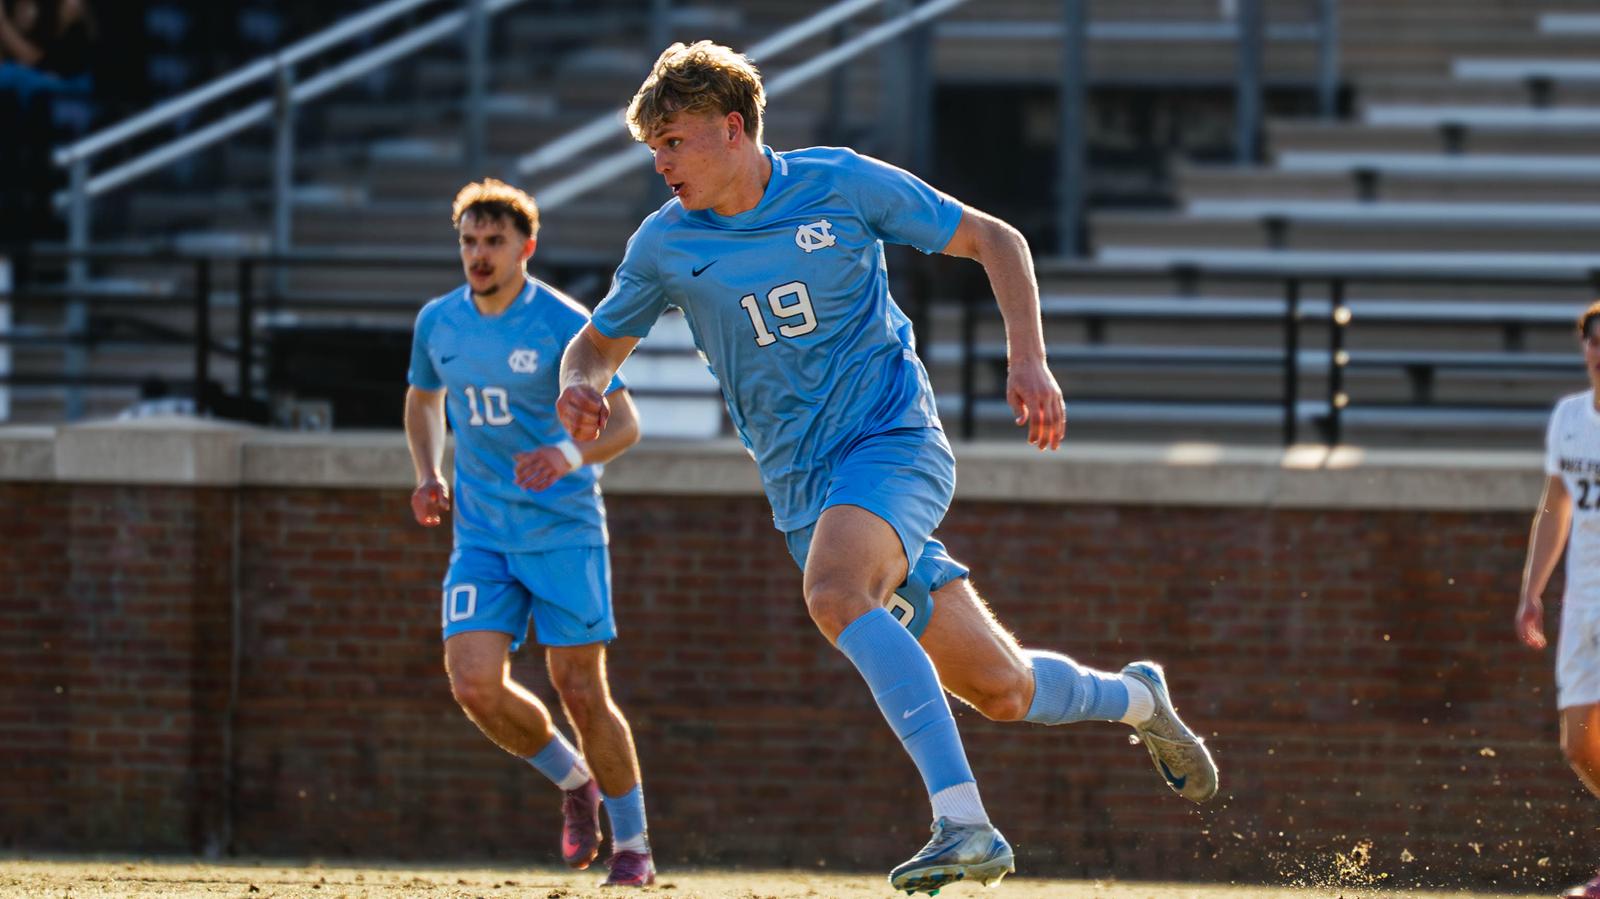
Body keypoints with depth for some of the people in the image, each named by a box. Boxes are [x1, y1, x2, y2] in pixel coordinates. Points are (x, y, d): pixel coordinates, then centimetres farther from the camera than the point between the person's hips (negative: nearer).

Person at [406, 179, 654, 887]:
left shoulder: (566, 325, -10)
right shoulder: (438, 323, 5)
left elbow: (625, 423, -10)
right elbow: (423, 400, 25)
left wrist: (572, 454, -31)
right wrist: (428, 476, 7)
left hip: (564, 529, -4)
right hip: (481, 535, 4)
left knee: (580, 690, -5)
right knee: (474, 685, -12)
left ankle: (633, 846, 11)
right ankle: (572, 781, 15)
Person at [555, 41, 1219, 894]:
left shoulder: (841, 183, -7)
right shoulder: (666, 245, 1)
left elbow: (994, 241, 2)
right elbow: (598, 342, 16)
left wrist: (1028, 361, -11)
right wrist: (578, 387, -9)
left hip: (893, 437, -4)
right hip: (803, 486, 4)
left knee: (833, 594, -35)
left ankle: (963, 821, -40)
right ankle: (1134, 699, 35)